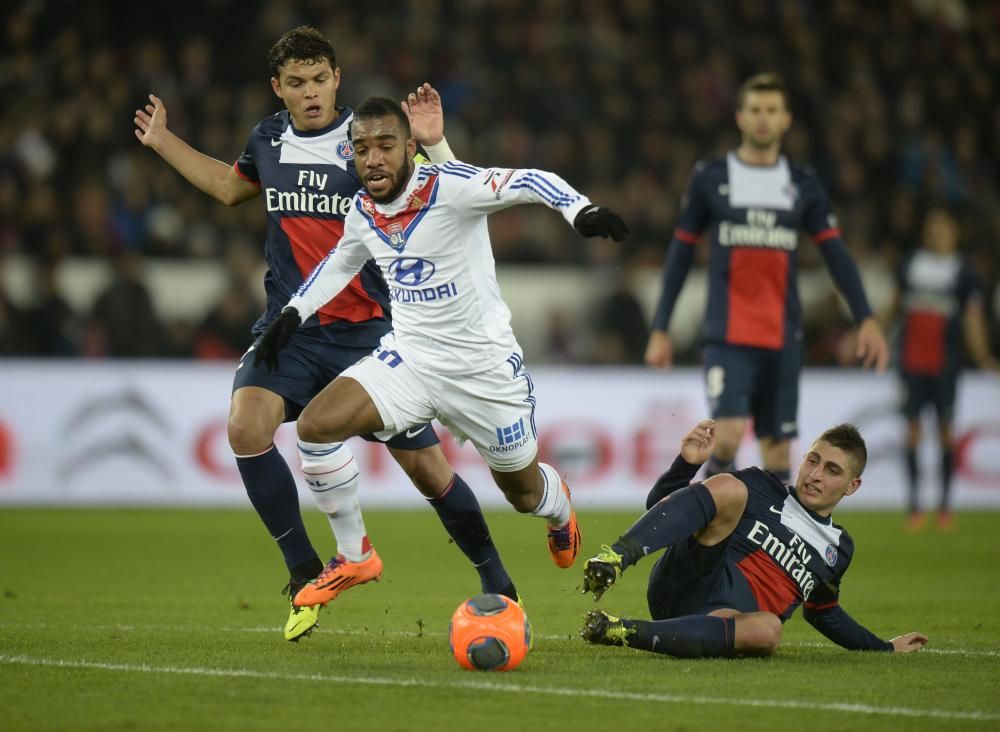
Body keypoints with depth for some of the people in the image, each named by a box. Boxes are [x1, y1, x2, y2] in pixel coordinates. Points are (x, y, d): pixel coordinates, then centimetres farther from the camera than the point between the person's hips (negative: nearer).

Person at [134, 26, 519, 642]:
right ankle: (307, 577, -7)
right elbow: (231, 186, 29)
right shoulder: (270, 139, 6)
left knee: (427, 468, -2)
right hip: (289, 329, 3)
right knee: (247, 428, -22)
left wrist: (434, 144, -28)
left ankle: (498, 586, 19)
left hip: (368, 331, -3)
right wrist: (164, 143, 29)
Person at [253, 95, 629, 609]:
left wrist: (579, 210, -50)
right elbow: (341, 262, 21)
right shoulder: (363, 211, -1)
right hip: (409, 356, 4)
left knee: (524, 494, 12)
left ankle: (558, 506, 53)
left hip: (484, 367, -4)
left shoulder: (448, 186, -21)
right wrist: (292, 314, 15)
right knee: (315, 425, -19)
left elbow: (529, 183, -32)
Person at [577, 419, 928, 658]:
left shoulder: (839, 549, 24)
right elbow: (659, 503, 12)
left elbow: (822, 612, 41)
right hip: (688, 579, -2)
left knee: (767, 630, -40)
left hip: (724, 617, 2)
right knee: (727, 486, -25)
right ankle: (615, 557, -43)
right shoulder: (761, 487, 15)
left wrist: (885, 647, 42)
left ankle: (624, 633, -40)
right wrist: (687, 464, -6)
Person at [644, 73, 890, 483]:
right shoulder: (710, 178, 3)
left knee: (778, 449, 3)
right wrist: (660, 329, 3)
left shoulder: (803, 186, 9)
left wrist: (865, 319, -5)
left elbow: (835, 253, 7)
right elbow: (680, 253, 6)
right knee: (729, 435, -20)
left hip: (782, 340, 3)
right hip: (727, 337, -3)